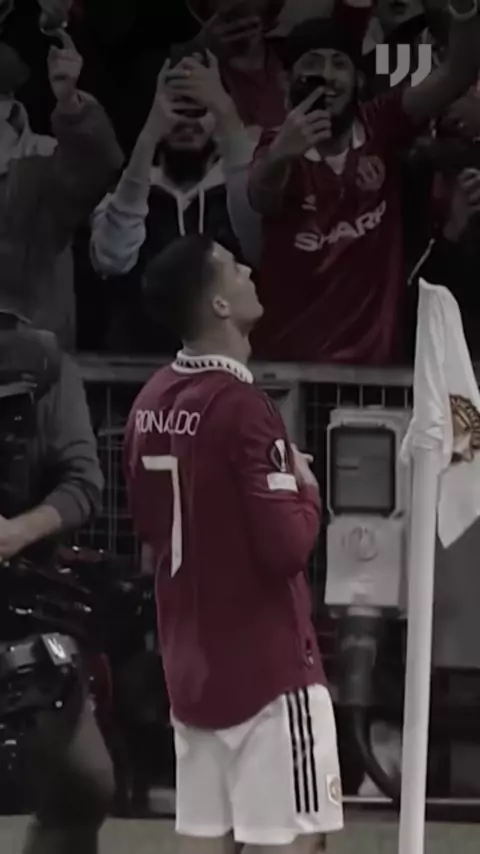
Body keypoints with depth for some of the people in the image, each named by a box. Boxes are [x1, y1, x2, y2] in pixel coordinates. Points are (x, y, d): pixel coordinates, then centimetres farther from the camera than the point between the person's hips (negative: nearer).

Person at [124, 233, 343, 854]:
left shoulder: (151, 402, 6)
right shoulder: (243, 406, -19)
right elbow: (289, 546, -22)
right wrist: (306, 488, -4)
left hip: (191, 660, 8)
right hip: (269, 664, -8)